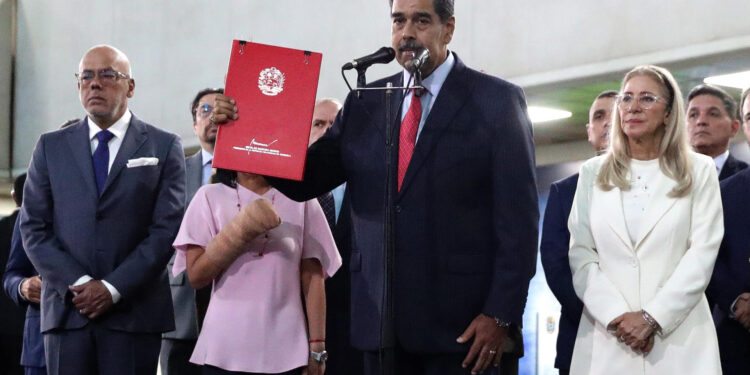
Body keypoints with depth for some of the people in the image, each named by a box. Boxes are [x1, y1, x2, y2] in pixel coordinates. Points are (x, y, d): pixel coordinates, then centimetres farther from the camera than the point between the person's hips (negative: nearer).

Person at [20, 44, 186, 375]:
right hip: (66, 308, 2)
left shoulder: (164, 147, 6)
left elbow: (167, 228, -2)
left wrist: (114, 288, -10)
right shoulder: (51, 147, 13)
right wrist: (77, 283, -6)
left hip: (134, 311, -2)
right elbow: (33, 227, 7)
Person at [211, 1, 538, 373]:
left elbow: (517, 218, -5)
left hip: (466, 323, -3)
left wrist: (501, 315, -12)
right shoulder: (365, 103, 11)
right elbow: (306, 180, 8)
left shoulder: (497, 100, 0)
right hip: (383, 322, 4)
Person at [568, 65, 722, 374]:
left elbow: (702, 253, -3)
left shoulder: (699, 170, 6)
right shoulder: (594, 172, 10)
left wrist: (652, 317, -12)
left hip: (679, 338, -1)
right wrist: (616, 316, -11)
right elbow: (581, 253, 3)